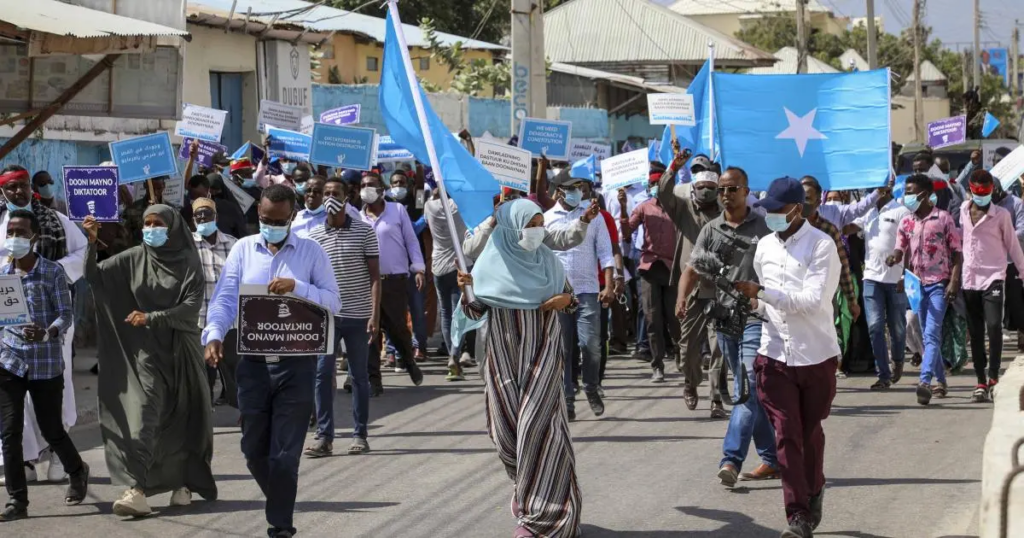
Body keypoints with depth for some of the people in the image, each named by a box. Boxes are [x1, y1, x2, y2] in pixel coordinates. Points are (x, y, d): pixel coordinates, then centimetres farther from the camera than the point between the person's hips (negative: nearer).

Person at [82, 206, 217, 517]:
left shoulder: (188, 261, -3)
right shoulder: (134, 259, 3)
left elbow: (193, 305, -12)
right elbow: (94, 276, -4)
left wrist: (152, 317, -20)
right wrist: (92, 243, -20)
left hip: (181, 348, 0)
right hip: (148, 349, 0)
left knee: (182, 416, 7)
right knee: (145, 413, -12)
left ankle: (183, 483, 22)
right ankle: (137, 489, -19)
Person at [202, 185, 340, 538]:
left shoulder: (311, 252, 3)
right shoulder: (243, 249, 7)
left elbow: (333, 302, -3)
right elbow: (224, 299, 0)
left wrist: (297, 287, -18)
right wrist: (214, 335, -17)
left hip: (296, 363, -2)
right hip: (253, 362, 3)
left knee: (285, 454, -2)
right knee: (254, 450, 10)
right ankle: (280, 505, 32)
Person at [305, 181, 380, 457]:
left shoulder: (364, 231, 0)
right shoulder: (314, 235, 5)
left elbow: (375, 275, -1)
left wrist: (375, 314, -9)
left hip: (358, 316, -1)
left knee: (359, 375, 6)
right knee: (322, 374, -5)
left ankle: (360, 435, 13)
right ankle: (324, 436, -1)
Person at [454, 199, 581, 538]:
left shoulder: (547, 260, 1)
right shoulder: (491, 263, -5)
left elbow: (567, 295, 14)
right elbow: (475, 311, -3)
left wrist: (566, 300, -9)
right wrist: (466, 288, -23)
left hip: (542, 353, 0)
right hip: (505, 356, 0)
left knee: (536, 425, -10)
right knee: (507, 431, 4)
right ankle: (531, 493, 31)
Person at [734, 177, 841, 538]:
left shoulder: (821, 245, -12)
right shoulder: (765, 246, 7)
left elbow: (813, 299, -22)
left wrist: (761, 292, -25)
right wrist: (756, 305, -3)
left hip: (815, 355, -3)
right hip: (775, 353, 4)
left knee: (810, 432, 13)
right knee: (786, 434, -4)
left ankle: (813, 491, 37)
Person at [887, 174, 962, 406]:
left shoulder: (943, 219, -4)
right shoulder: (906, 222, 9)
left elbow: (956, 254, -3)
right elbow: (901, 250, 7)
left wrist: (954, 282, -13)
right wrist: (895, 257, -18)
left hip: (939, 284, -5)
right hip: (917, 283, 5)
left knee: (931, 333, -16)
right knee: (928, 335, 11)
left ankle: (925, 382, -27)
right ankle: (940, 381, 22)